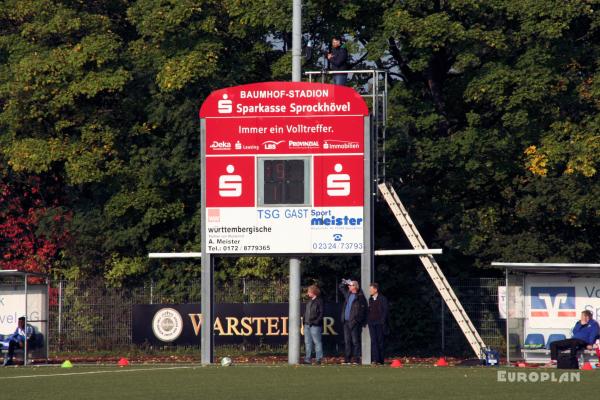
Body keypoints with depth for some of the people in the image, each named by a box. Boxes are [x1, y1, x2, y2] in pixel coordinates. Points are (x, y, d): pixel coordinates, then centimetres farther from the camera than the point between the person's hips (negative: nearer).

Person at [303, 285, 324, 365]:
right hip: (307, 324, 8)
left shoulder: (319, 301, -6)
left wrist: (316, 321, -17)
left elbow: (321, 313, -10)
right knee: (307, 342, 9)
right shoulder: (309, 301, 16)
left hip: (315, 325, -8)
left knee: (317, 342, -4)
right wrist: (304, 321, 11)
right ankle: (307, 358, 13)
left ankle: (318, 359, -1)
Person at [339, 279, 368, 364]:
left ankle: (356, 359, -3)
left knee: (355, 341, -4)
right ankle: (347, 359, 13)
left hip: (354, 323, -8)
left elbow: (363, 309, -13)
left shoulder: (360, 297, -9)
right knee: (347, 341, 9)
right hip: (346, 322, 8)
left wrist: (356, 320, -18)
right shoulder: (348, 294, 14)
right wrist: (344, 282, 11)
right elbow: (341, 287, 31)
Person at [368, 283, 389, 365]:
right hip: (372, 323, 5)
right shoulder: (370, 299, 16)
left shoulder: (382, 299, -1)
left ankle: (380, 360, 0)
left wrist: (382, 321, -11)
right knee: (373, 341, -4)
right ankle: (375, 359, -9)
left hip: (379, 323, -5)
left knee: (380, 341, -2)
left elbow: (385, 311, -4)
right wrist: (368, 320, 9)